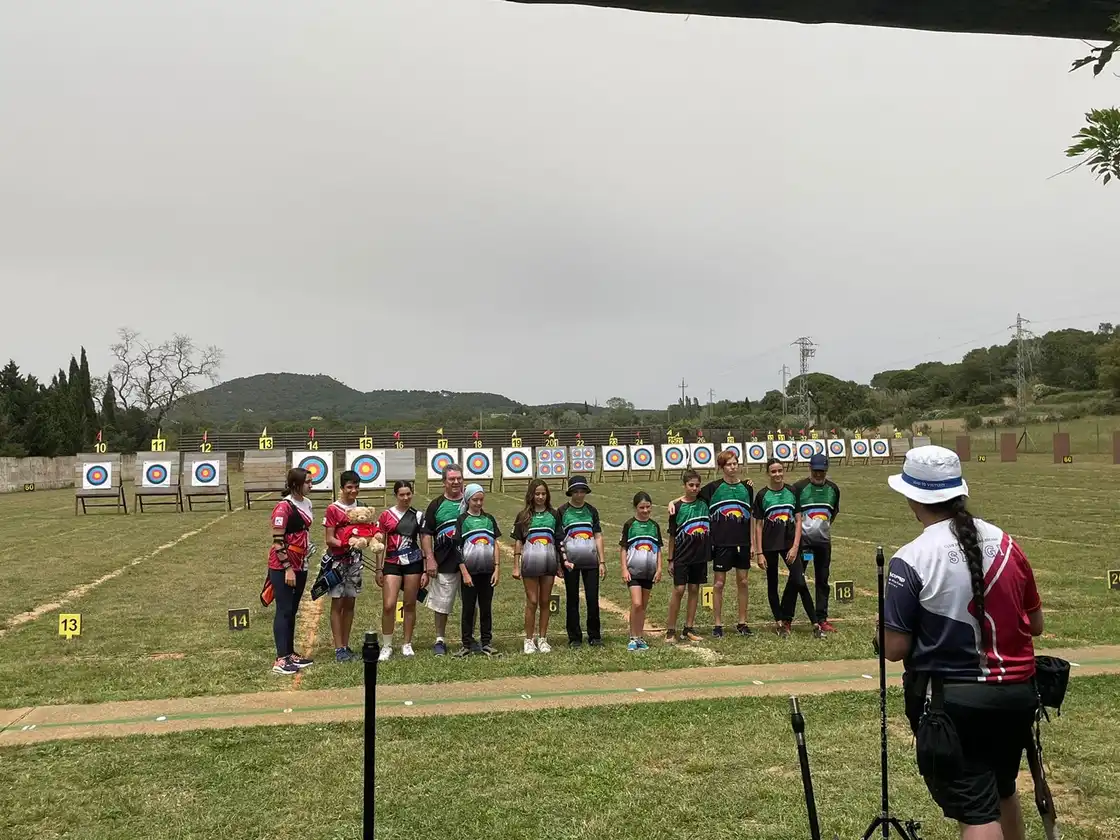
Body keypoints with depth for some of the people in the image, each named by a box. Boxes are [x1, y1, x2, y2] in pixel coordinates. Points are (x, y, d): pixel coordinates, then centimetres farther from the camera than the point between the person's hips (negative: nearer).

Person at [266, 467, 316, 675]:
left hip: (300, 565, 8)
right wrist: (287, 568, -20)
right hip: (283, 567, -8)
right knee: (284, 611, -7)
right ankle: (280, 660, -5)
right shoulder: (284, 506, -17)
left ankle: (290, 654, 21)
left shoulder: (307, 503, 9)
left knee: (292, 611, 13)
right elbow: (277, 541, -19)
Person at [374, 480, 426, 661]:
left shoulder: (418, 516, 3)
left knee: (410, 605, 7)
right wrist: (379, 569, 2)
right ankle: (386, 646, 6)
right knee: (388, 606, -8)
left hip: (413, 564, 1)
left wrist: (426, 571, 2)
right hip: (392, 564, -1)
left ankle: (407, 644, 20)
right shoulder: (386, 515, 1)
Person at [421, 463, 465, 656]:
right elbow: (426, 533, 1)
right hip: (444, 564, -2)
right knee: (442, 604, 3)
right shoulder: (436, 505, 2)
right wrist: (429, 559, -7)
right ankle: (440, 640, 17)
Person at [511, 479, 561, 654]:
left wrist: (561, 563, 7)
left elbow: (558, 541, 10)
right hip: (530, 562, -2)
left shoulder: (553, 515, 8)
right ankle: (529, 640, 9)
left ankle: (542, 639, 17)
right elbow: (518, 541, 3)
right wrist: (516, 566, -1)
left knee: (545, 602, 8)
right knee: (532, 602, 0)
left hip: (549, 562, 2)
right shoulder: (524, 516, 3)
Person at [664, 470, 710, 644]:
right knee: (679, 590, -6)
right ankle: (670, 630, 3)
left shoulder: (704, 503, 3)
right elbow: (672, 535, -2)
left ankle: (689, 629, 16)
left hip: (700, 555, 4)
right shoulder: (677, 507, -6)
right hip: (682, 556, -4)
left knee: (694, 590, 8)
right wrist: (670, 559, -1)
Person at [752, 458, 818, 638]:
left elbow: (798, 521, 2)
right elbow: (758, 525, 0)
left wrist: (795, 546, -7)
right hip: (769, 545, 0)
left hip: (789, 543, 0)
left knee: (799, 581, -12)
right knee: (772, 584, 8)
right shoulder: (762, 495, -1)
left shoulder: (792, 492, 2)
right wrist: (759, 552, -4)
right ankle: (779, 621, 20)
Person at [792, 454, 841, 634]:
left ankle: (822, 619, 18)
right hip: (802, 540, -4)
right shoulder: (799, 487, -9)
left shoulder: (833, 489, 5)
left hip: (823, 541, 4)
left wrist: (825, 525, 11)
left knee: (822, 580, 9)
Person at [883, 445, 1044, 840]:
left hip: (953, 700, -6)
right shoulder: (1005, 543, -1)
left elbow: (894, 650, -14)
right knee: (1003, 794, 26)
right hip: (1017, 694, 6)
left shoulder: (910, 560, -17)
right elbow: (1036, 625, 8)